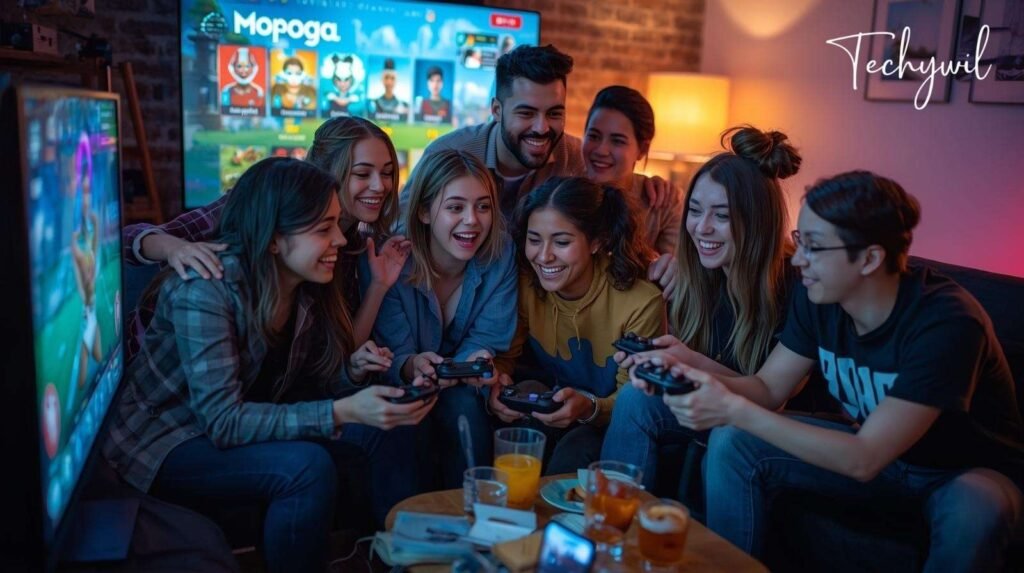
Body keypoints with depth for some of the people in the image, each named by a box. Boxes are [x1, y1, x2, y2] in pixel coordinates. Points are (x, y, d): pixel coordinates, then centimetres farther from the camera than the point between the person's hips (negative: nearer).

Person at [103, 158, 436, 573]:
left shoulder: (308, 288, -6)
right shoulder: (205, 288, -28)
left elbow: (301, 385, 3)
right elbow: (222, 421, -32)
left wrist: (353, 370, -19)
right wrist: (344, 411, -38)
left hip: (248, 425, 7)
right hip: (163, 444, -7)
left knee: (392, 426, -7)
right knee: (308, 467, -32)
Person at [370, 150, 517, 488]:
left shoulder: (500, 255, -13)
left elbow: (487, 340, -10)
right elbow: (392, 356, -19)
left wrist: (479, 361, -34)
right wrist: (412, 366, -44)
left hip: (462, 389, 2)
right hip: (403, 394, -1)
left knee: (464, 405, -29)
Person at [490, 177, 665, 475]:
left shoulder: (641, 304, -24)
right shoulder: (526, 285, -13)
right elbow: (504, 357, -5)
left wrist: (589, 408, -38)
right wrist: (494, 384, -29)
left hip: (612, 421, -3)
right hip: (551, 403, 3)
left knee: (574, 453, -32)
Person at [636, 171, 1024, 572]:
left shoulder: (947, 322, -32)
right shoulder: (818, 297, -14)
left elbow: (864, 459, -33)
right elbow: (769, 387, -7)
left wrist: (737, 411, -38)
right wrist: (691, 376, -27)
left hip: (966, 471, -4)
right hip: (872, 444, 5)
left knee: (974, 512, -39)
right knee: (731, 443, -13)